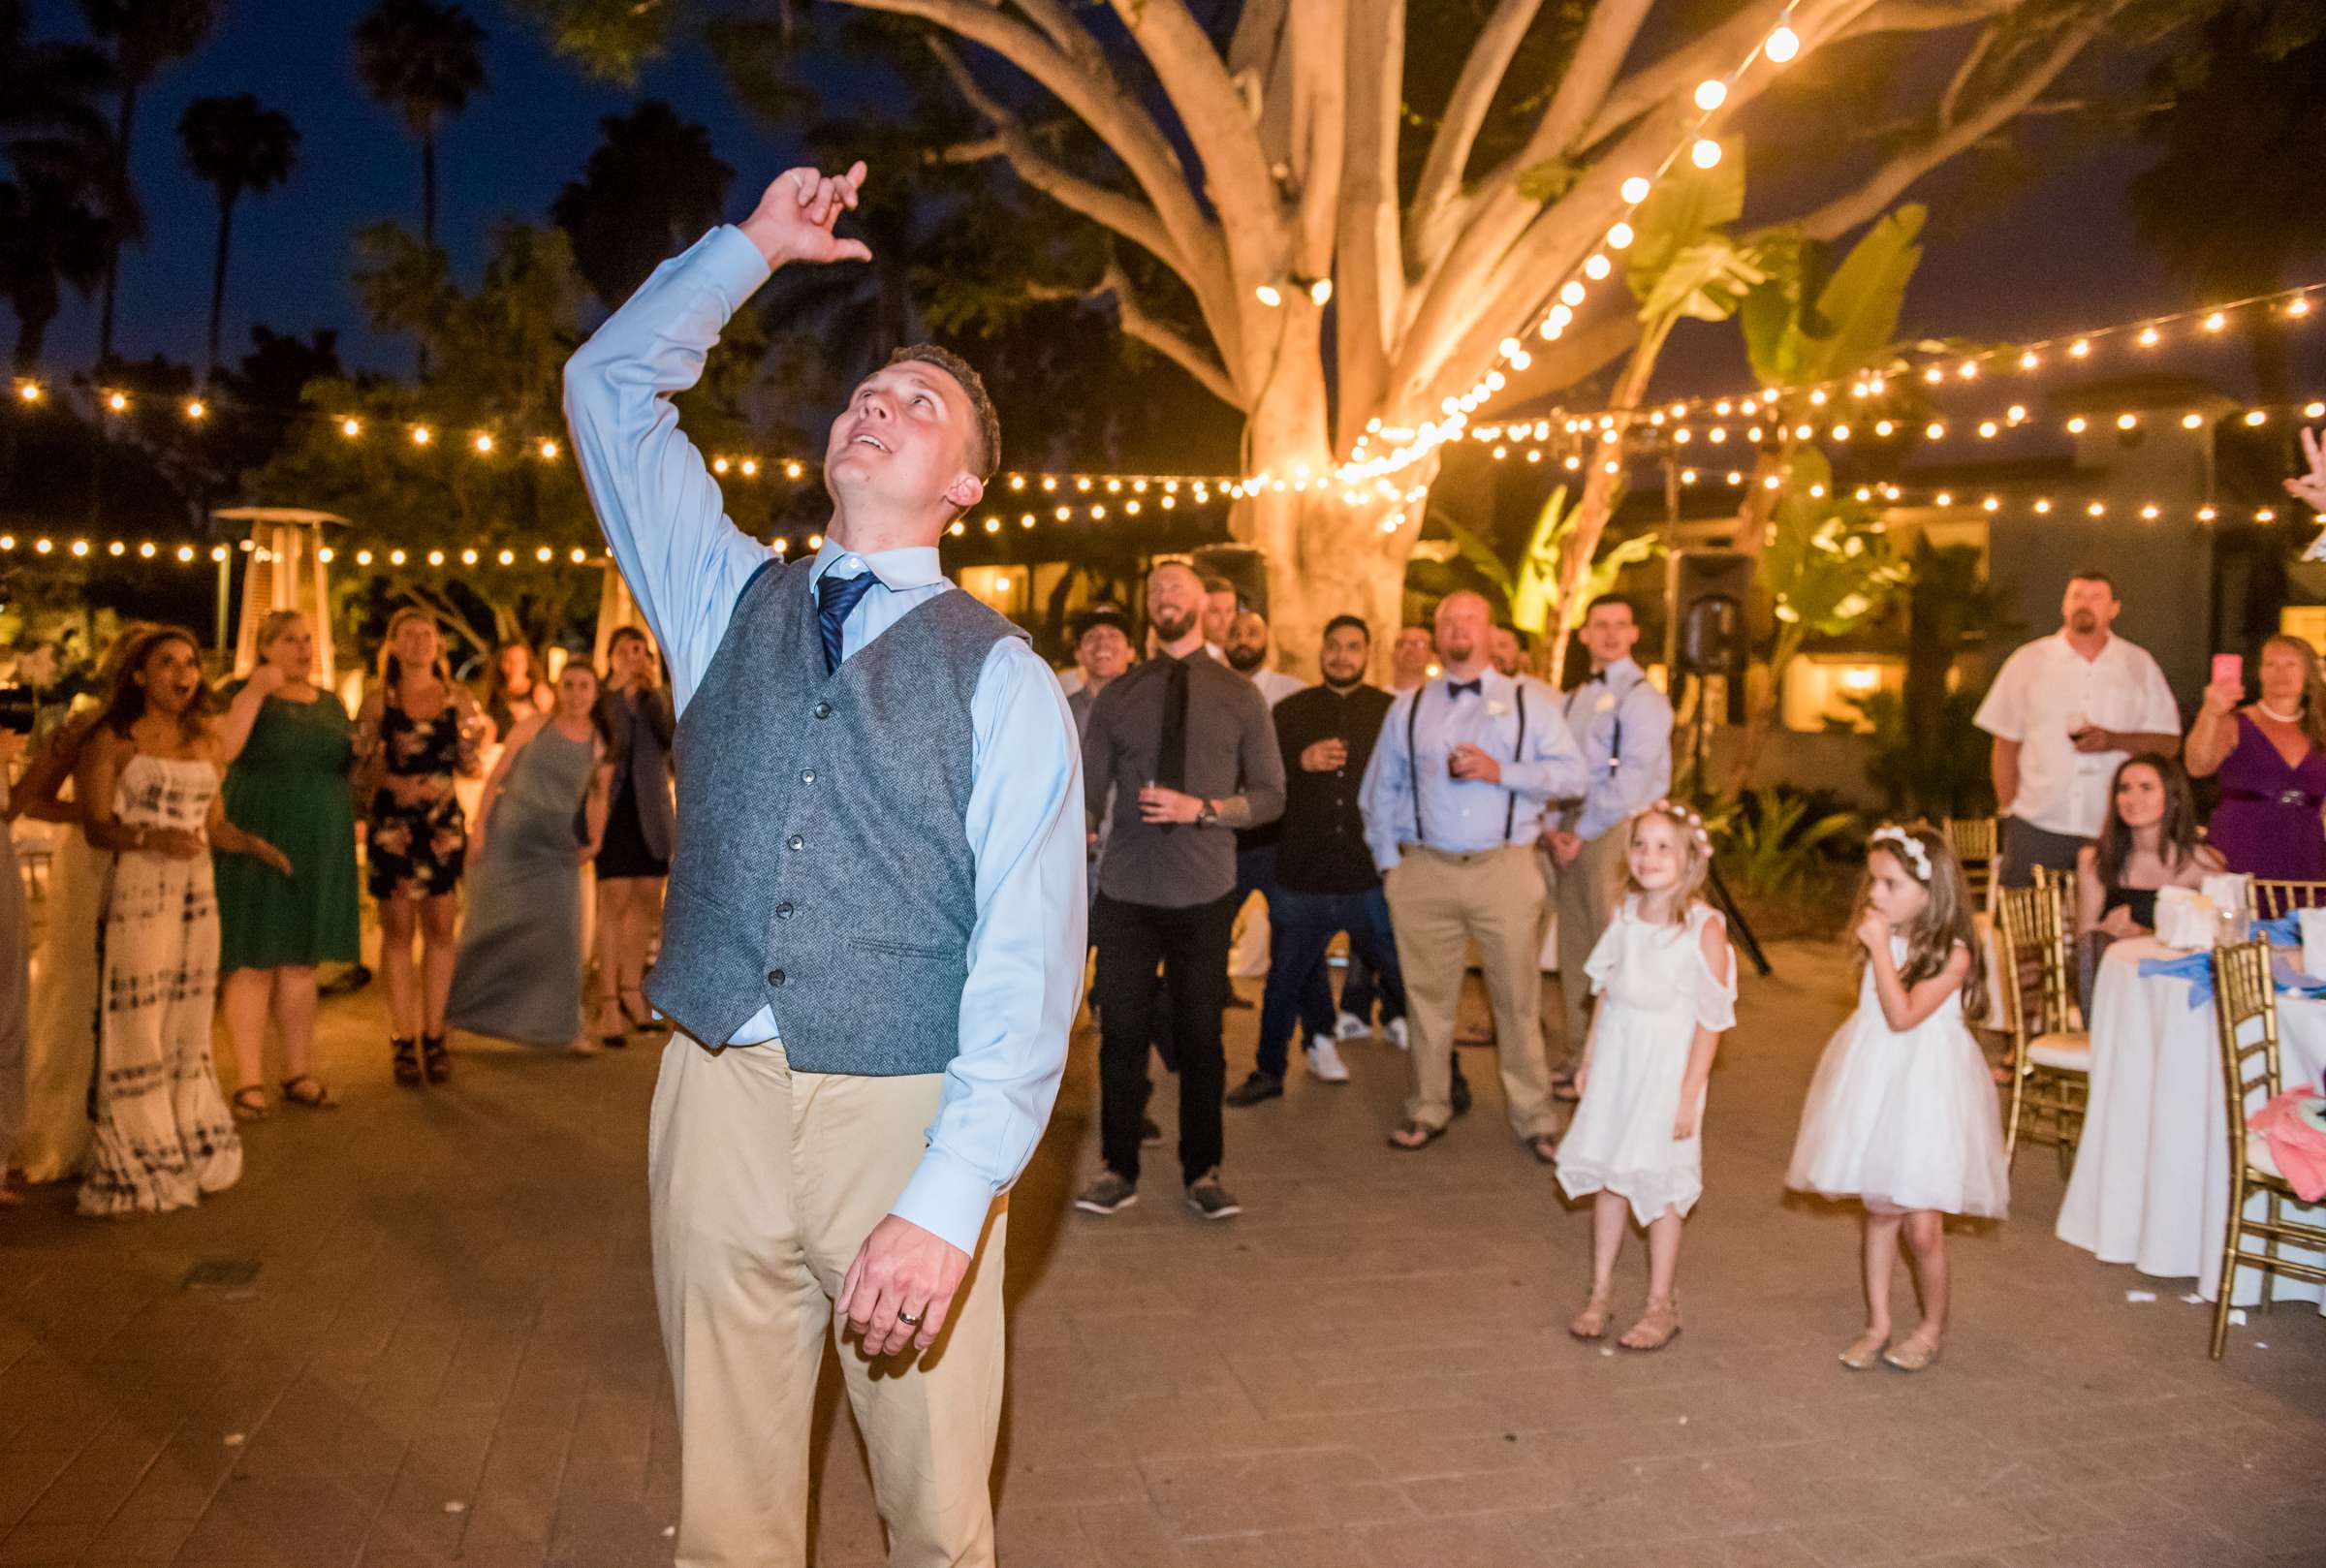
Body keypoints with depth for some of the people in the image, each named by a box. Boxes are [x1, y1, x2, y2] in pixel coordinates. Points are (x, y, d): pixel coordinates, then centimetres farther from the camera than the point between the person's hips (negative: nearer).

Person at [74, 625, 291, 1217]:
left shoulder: (204, 741, 13)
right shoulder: (112, 740, -3)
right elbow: (97, 826, -7)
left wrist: (252, 844, -4)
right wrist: (151, 838, -25)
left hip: (197, 891, 5)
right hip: (136, 894, -5)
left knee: (188, 1030, 10)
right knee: (136, 1030, -2)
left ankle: (187, 1153, 20)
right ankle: (136, 1169, 8)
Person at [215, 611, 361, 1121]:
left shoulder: (330, 704, 15)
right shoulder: (242, 693, -3)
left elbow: (345, 767, 24)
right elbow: (218, 749, -21)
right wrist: (256, 690, -24)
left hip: (318, 849, 5)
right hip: (257, 842, -5)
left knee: (301, 962, 10)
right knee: (253, 963, -2)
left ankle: (298, 1073, 17)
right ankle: (248, 1080, 3)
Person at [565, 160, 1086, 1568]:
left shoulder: (1001, 677, -2)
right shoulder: (729, 601, 12)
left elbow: (1030, 953, -10)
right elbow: (611, 384, 17)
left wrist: (951, 1198, -20)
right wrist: (754, 248, 13)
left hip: (909, 1117, -3)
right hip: (720, 1098, 3)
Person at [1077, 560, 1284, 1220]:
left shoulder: (1239, 696, 5)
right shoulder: (1118, 697, 8)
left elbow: (1270, 795, 2)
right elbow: (1086, 793, 6)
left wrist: (1204, 808, -14)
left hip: (1204, 894, -1)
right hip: (1126, 892, 1)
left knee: (1200, 1036, 6)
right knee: (1122, 1034, 3)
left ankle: (1203, 1173, 20)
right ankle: (1119, 1171, 17)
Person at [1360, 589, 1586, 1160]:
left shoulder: (1529, 701, 9)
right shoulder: (1408, 707, 14)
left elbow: (1571, 774, 1)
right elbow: (1380, 790, 17)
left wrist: (1499, 771, -12)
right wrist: (1388, 862, 7)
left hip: (1505, 871, -1)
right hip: (1424, 872, 2)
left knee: (1518, 999, 1)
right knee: (1427, 996, 5)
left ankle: (1534, 1119, 12)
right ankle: (1428, 1111, 18)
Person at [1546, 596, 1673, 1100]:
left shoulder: (1641, 697, -6)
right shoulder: (1575, 698, 17)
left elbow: (1632, 780, -14)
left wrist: (1582, 834, -13)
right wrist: (1555, 825, 0)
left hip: (1615, 832, -7)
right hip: (1573, 831, 7)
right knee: (1574, 949, 11)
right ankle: (1575, 1055, 20)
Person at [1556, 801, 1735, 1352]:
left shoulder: (1705, 929, -15)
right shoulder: (1625, 916, 1)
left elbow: (1711, 1022, -13)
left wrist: (1688, 1094, -14)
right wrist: (1588, 1059, 12)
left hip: (1667, 1068, -5)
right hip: (1616, 1063, 5)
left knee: (1659, 1183, 6)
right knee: (1607, 1178, 12)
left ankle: (1661, 1305, 22)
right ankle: (1601, 1290, 27)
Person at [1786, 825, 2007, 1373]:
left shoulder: (1952, 954, -15)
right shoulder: (1885, 939, 5)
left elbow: (1903, 1016, -24)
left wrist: (1880, 949, -23)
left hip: (1925, 1088, -6)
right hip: (1873, 1084, 6)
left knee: (1923, 1226, -3)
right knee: (1879, 1210, 13)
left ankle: (1934, 1326, 20)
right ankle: (1877, 1323, 25)